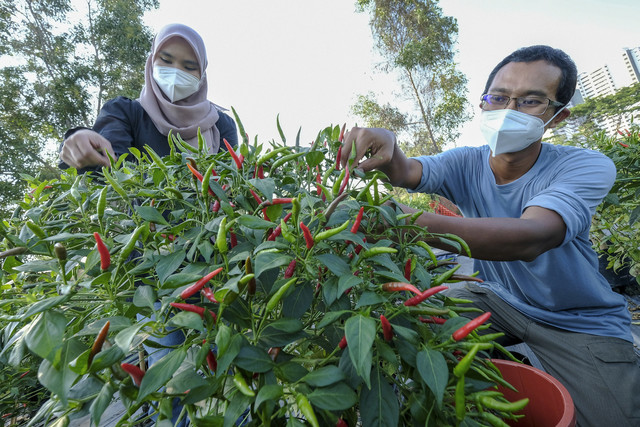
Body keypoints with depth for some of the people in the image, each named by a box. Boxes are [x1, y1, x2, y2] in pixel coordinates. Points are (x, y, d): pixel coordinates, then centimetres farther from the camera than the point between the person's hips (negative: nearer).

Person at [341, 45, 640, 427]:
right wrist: (386, 146, -54)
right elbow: (409, 172, -29)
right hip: (499, 300, 3)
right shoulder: (467, 164, -11)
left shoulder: (586, 167, -24)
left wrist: (409, 221, -58)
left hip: (582, 322, -2)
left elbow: (530, 238, -43)